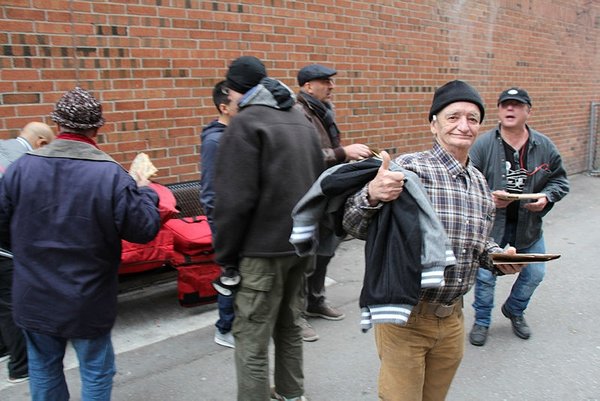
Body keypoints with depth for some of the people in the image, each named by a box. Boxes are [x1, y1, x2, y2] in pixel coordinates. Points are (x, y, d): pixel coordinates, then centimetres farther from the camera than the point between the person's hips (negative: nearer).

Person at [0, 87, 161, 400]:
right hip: (87, 301, -3)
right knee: (96, 372, 15)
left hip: (33, 298, 4)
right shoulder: (111, 174, -20)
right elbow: (143, 230, -16)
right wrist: (145, 192, 2)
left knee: (43, 368, 22)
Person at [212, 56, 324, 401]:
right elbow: (318, 182, 17)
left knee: (252, 342, 1)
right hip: (302, 244, 9)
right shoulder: (302, 120, 13)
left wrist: (226, 256, -8)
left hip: (263, 249, -8)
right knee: (289, 325, 21)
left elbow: (235, 200, -18)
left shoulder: (246, 123, -12)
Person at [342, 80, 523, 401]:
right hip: (406, 315, -7)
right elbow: (355, 228, -19)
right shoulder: (409, 168, -15)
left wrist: (498, 256, 2)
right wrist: (372, 194, -39)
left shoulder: (480, 183, 8)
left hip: (452, 317, 7)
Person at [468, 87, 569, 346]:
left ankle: (514, 310, 44)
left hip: (529, 225, 3)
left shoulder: (544, 146, -2)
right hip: (491, 224, -3)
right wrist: (488, 197, -24)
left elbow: (560, 180, 7)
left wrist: (546, 197, -12)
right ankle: (482, 322, 29)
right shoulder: (483, 144, -10)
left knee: (535, 273, 16)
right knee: (485, 275, 6)